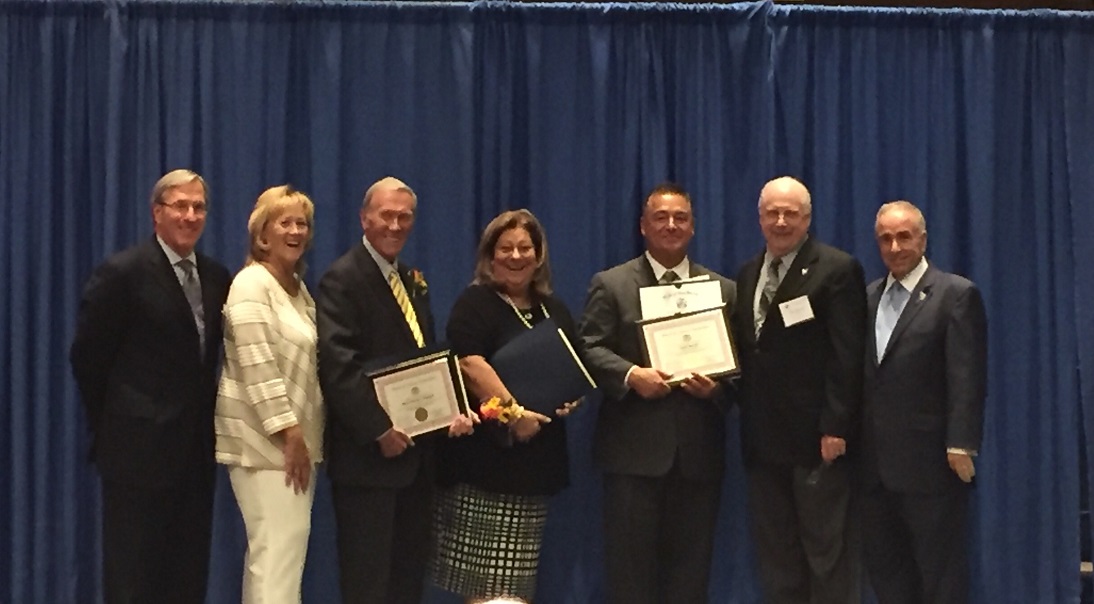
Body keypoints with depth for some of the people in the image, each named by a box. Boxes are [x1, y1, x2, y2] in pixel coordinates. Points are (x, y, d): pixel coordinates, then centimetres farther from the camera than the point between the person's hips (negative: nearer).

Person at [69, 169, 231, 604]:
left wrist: (202, 418, 7)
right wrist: (112, 428, -1)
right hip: (140, 449, -6)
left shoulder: (216, 277, 10)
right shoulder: (122, 273, -9)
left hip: (195, 448, 6)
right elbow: (87, 357, -6)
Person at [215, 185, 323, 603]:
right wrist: (289, 432, -19)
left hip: (296, 437, 9)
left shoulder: (299, 288, 17)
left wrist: (302, 436, 11)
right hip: (266, 439, -9)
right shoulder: (252, 283, -9)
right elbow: (257, 366, -17)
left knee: (270, 550, 10)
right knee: (280, 547, -14)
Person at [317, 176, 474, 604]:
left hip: (415, 453, 8)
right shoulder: (343, 279, -10)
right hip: (367, 455, -8)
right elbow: (339, 367, -20)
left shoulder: (413, 281, 16)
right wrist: (379, 430, -22)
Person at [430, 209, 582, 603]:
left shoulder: (554, 310, 16)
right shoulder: (475, 303, -4)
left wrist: (573, 399, 1)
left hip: (539, 456, 6)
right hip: (486, 453, -6)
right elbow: (469, 364, -18)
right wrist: (513, 412, -24)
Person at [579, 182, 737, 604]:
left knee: (691, 564, 7)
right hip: (634, 447, -2)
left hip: (699, 449, 3)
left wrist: (718, 386, -11)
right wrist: (631, 375, -18)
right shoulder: (611, 284, 5)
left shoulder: (724, 290, 13)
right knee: (630, 560, 1)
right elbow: (590, 349, -2)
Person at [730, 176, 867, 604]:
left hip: (815, 436, -7)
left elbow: (847, 356, -12)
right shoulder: (748, 274, 15)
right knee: (774, 551, 11)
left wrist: (836, 427, -17)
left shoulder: (837, 270, -6)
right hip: (763, 437, 7)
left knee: (826, 548, 0)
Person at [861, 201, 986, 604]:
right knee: (884, 569, 10)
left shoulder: (956, 295, -4)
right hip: (876, 463, 6)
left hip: (930, 463, -6)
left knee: (941, 572, 1)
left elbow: (967, 378, -10)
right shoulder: (868, 297, 14)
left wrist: (960, 445, -17)